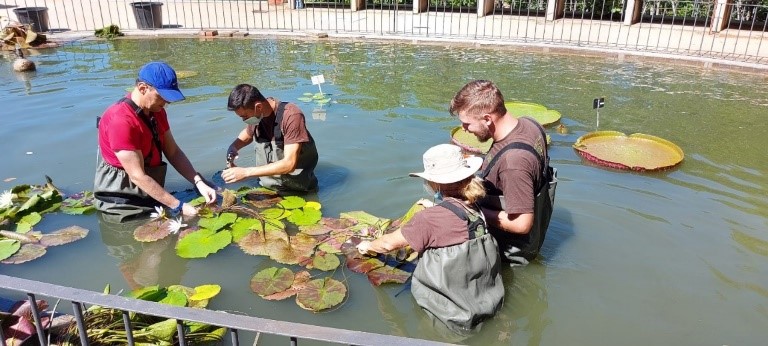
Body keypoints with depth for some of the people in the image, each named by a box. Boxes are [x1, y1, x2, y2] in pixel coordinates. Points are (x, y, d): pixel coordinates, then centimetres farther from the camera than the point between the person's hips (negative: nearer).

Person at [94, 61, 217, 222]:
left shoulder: (157, 111, 3)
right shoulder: (121, 120, -25)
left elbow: (173, 152, 4)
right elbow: (138, 177, -25)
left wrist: (199, 183, -11)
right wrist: (178, 207, -24)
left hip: (150, 196, 8)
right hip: (124, 203, -8)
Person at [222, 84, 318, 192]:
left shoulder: (291, 116, -23)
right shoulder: (256, 114, -4)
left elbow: (289, 164, -27)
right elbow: (248, 133, 21)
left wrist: (246, 172, -27)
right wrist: (233, 147, -2)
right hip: (268, 187, 6)